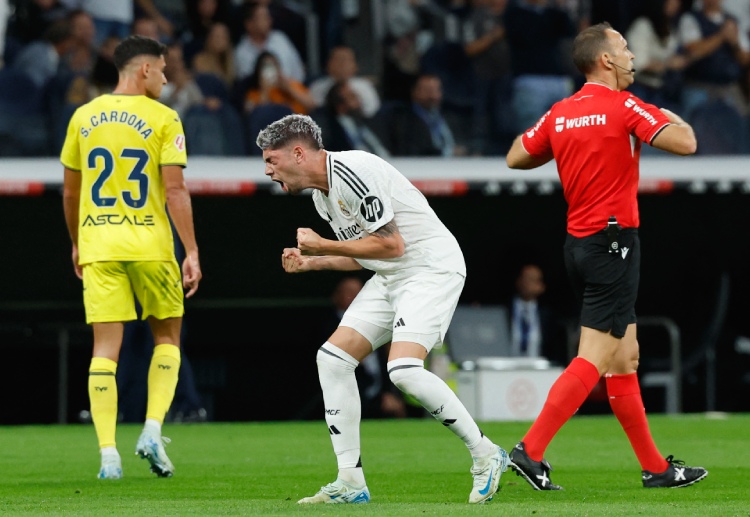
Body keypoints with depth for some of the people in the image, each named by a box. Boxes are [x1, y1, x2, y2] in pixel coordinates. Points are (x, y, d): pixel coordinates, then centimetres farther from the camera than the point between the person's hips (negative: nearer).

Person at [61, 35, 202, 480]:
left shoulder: (84, 117, 8)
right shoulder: (163, 119, -4)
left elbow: (70, 191, 14)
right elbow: (175, 190, -10)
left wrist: (76, 244, 26)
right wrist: (192, 251, -8)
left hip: (98, 246, 3)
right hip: (150, 245, -3)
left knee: (106, 347, 1)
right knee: (167, 336, 15)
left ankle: (108, 453, -7)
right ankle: (153, 431, 0)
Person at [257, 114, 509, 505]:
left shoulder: (352, 171, -20)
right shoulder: (322, 194, 12)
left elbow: (391, 244, -22)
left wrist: (323, 245, -15)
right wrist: (310, 262, 8)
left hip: (432, 267, -10)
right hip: (390, 277, 10)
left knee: (404, 369, -25)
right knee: (332, 358, 1)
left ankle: (485, 455, -9)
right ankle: (351, 483, 4)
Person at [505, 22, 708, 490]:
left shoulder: (559, 114, 8)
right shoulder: (624, 107, -12)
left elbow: (516, 158, 15)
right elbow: (685, 143, -18)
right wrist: (672, 118, 4)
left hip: (578, 241, 8)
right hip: (613, 241, -8)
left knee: (625, 358, 12)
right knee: (594, 359, -9)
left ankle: (655, 467, 16)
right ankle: (531, 450, -15)